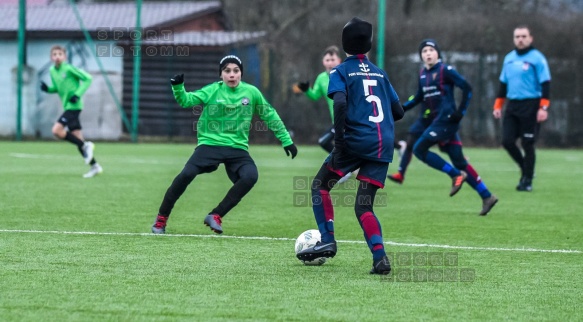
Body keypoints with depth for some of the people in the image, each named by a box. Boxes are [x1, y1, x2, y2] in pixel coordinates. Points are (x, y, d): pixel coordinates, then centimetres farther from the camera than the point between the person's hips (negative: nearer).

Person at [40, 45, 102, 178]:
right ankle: (94, 166, 12)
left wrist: (78, 94, -19)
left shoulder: (69, 69, -13)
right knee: (77, 138, 6)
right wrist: (48, 89, 2)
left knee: (57, 130, -19)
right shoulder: (52, 71, 9)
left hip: (74, 106, -8)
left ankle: (85, 145, -8)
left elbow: (87, 79, -12)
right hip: (67, 106, 8)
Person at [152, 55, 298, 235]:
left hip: (237, 148, 2)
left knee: (250, 176, -28)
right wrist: (178, 87, -29)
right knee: (187, 175, -24)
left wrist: (286, 140, 16)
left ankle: (215, 216, -14)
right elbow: (186, 100, -8)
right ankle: (162, 218, -4)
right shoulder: (212, 91, 0)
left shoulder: (251, 92, 4)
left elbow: (269, 115, 15)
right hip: (210, 143, -2)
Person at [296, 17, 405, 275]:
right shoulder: (380, 73, 17)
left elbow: (340, 103, -16)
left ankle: (327, 242, 4)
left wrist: (338, 141, -14)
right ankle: (380, 258, -12)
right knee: (363, 205, 7)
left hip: (356, 140, -4)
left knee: (320, 185, 15)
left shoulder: (341, 72, 2)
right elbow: (398, 112, 17)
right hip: (383, 145, 4)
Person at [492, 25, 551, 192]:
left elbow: (545, 84, -10)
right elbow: (503, 83, 20)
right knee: (507, 141, -1)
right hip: (512, 106, 6)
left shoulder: (537, 58, -6)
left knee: (527, 144, -3)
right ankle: (525, 169, 19)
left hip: (530, 106, -6)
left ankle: (527, 180, 7)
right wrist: (498, 106, 14)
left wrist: (543, 108, -18)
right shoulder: (509, 58, 13)